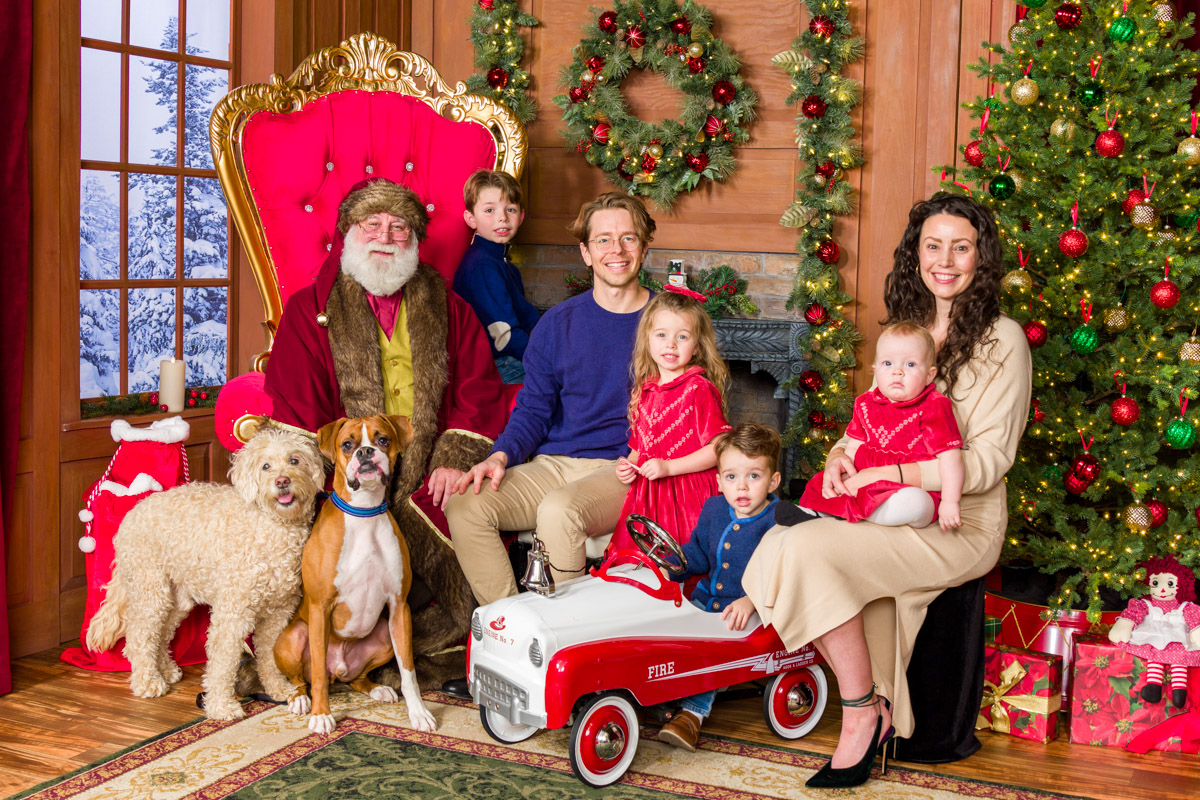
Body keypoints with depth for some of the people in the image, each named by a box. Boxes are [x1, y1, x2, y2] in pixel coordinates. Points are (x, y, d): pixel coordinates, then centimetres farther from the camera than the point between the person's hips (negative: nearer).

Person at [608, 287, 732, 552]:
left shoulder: (699, 389, -8)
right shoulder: (644, 389, 13)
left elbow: (718, 448, -14)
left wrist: (668, 467, -17)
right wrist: (627, 465, 5)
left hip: (687, 497, -6)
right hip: (646, 494, 6)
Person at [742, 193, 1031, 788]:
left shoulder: (1001, 339, -5)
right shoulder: (906, 329, 17)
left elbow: (988, 460, -11)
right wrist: (841, 454, -3)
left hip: (960, 523, -6)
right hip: (893, 516, 6)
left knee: (807, 549, -28)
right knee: (782, 545, -23)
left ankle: (862, 713, -11)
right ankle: (873, 713, -11)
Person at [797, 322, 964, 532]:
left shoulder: (933, 408, -9)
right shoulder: (866, 404, 9)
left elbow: (950, 456, -12)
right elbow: (854, 447, 16)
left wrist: (949, 503, -18)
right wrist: (846, 473, -3)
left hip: (913, 489, -6)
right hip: (867, 482, 6)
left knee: (915, 503, -38)